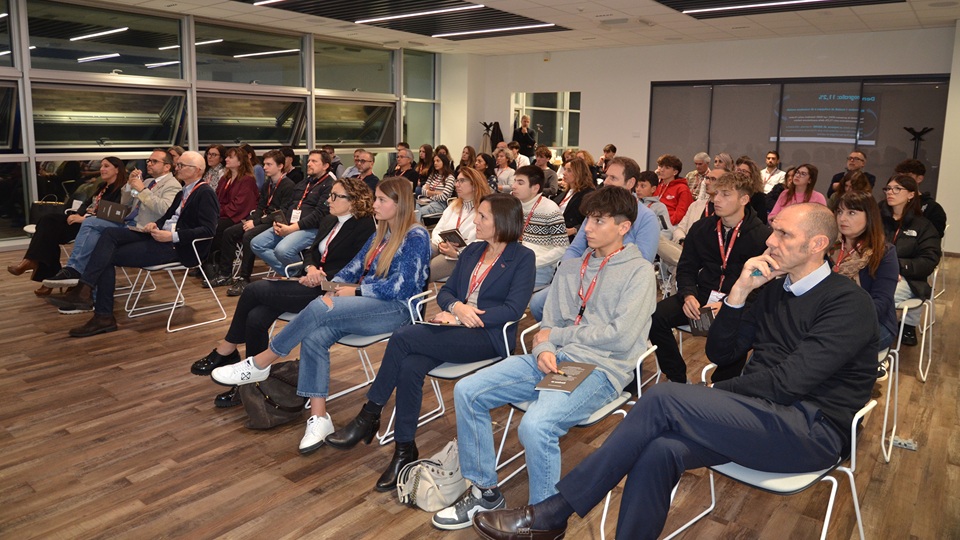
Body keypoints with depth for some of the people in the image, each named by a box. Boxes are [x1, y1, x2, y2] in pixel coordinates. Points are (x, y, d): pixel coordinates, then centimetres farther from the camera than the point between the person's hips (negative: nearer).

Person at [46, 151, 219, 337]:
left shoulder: (205, 193, -9)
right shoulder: (183, 192, 21)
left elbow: (208, 230, -20)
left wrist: (172, 236, -24)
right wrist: (155, 225, 1)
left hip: (177, 246, -9)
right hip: (161, 235, 9)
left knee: (108, 257, -10)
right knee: (110, 234, -8)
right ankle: (83, 291, -16)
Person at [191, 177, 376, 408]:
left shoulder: (365, 227, -7)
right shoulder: (328, 221, 19)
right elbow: (310, 252, 17)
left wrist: (321, 276, -20)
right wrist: (311, 268, -5)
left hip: (328, 291, -8)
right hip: (310, 283, 8)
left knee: (254, 290, -16)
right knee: (256, 317, -16)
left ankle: (226, 351, 3)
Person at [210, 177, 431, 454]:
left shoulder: (416, 236, -8)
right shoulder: (381, 232, 18)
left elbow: (398, 287, -14)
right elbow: (355, 266, 14)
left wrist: (355, 291, -10)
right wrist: (334, 288, -5)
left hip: (396, 309, -8)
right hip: (366, 303, 8)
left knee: (319, 309, -27)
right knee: (314, 338, -21)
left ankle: (259, 364, -10)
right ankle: (319, 419, -19)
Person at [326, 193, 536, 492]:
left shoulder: (523, 258, -1)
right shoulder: (472, 251, 19)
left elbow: (514, 309, -12)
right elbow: (445, 291, 16)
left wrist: (461, 318, -15)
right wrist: (457, 307, -9)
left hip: (488, 336, -6)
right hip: (455, 328, 6)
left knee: (402, 337, -25)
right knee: (409, 366, -26)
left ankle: (369, 417, -10)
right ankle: (405, 450, -14)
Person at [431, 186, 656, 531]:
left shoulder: (639, 271, -1)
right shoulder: (570, 268, 18)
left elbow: (621, 336, -13)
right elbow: (548, 324, 14)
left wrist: (558, 336, -5)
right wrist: (544, 349, -10)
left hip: (600, 369, -7)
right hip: (554, 360, 7)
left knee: (535, 425, -33)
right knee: (467, 392, -6)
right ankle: (484, 491, 9)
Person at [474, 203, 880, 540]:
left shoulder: (849, 303, -7)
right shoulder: (774, 290, 16)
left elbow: (789, 381, -18)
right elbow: (719, 353, 12)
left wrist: (713, 398, -9)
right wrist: (739, 292, -1)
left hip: (811, 430, -6)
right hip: (761, 418, 7)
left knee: (663, 399, -25)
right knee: (659, 452, -25)